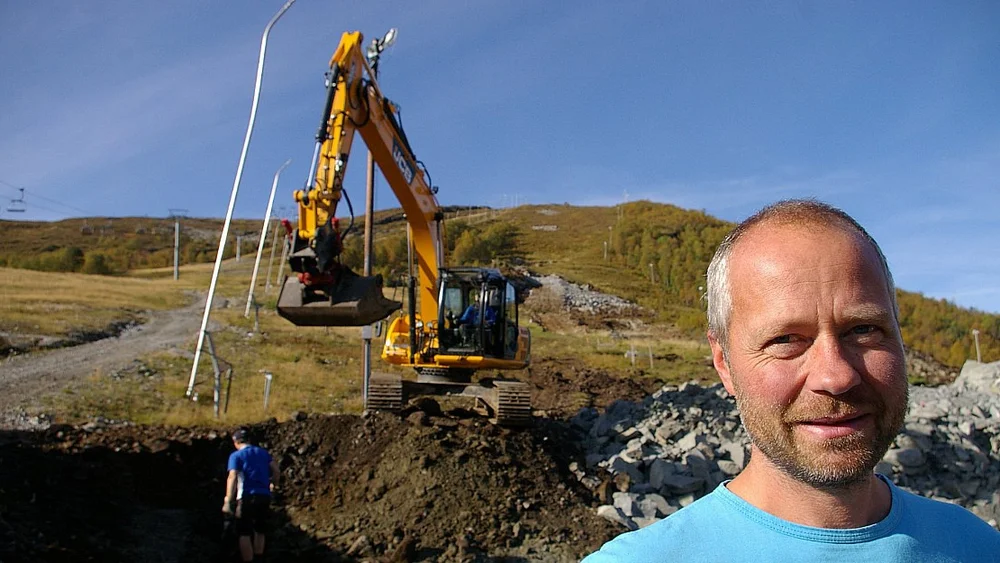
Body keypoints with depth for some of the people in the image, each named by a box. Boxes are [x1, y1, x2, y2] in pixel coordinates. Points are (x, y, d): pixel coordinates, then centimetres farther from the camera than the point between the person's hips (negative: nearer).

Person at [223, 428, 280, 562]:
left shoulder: (236, 456, -1)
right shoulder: (262, 452, 13)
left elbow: (232, 478, -13)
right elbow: (275, 469, 8)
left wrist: (227, 502, -18)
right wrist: (273, 484, 27)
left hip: (247, 497, -5)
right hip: (264, 496, 5)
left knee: (244, 533, 2)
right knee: (260, 531, 20)